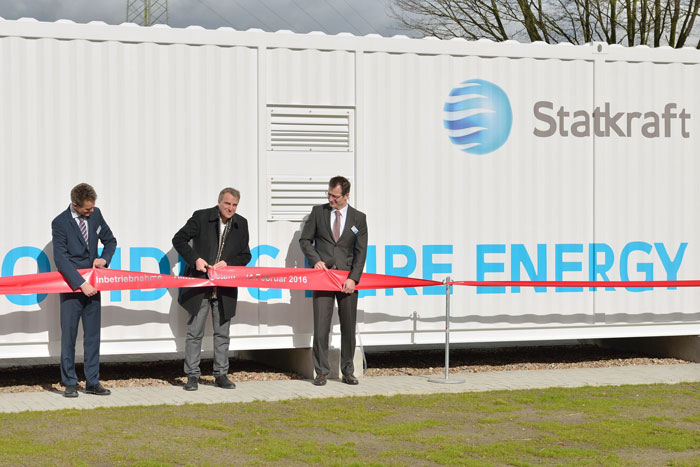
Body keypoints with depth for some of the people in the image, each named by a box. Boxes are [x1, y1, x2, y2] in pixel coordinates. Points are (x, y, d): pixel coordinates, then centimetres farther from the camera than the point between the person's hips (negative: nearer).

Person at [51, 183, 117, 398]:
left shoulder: (95, 215, 3)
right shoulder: (60, 223, -12)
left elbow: (110, 240, 17)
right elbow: (60, 258, -18)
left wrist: (104, 258, -4)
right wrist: (81, 283, -23)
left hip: (92, 284, 5)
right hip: (71, 285, -5)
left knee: (93, 335, 7)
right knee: (68, 335, -2)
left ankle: (92, 382, 12)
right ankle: (70, 383, 6)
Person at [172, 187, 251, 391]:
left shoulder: (241, 224, 5)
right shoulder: (201, 217, -5)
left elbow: (245, 256, 9)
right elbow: (179, 239, -2)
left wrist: (228, 264, -9)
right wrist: (195, 259, -14)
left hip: (225, 289, 3)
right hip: (200, 285, -3)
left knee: (222, 333, 10)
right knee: (194, 332, 2)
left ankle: (221, 374, 19)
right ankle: (192, 375, 8)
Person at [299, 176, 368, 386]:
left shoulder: (358, 218, 5)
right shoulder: (318, 212, 6)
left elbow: (360, 252, 0)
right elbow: (305, 240, 11)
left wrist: (353, 278, -11)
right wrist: (315, 260, -7)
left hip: (347, 278, 0)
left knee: (348, 327, 5)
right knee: (321, 326, -4)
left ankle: (348, 371, 14)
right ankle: (321, 371, 3)